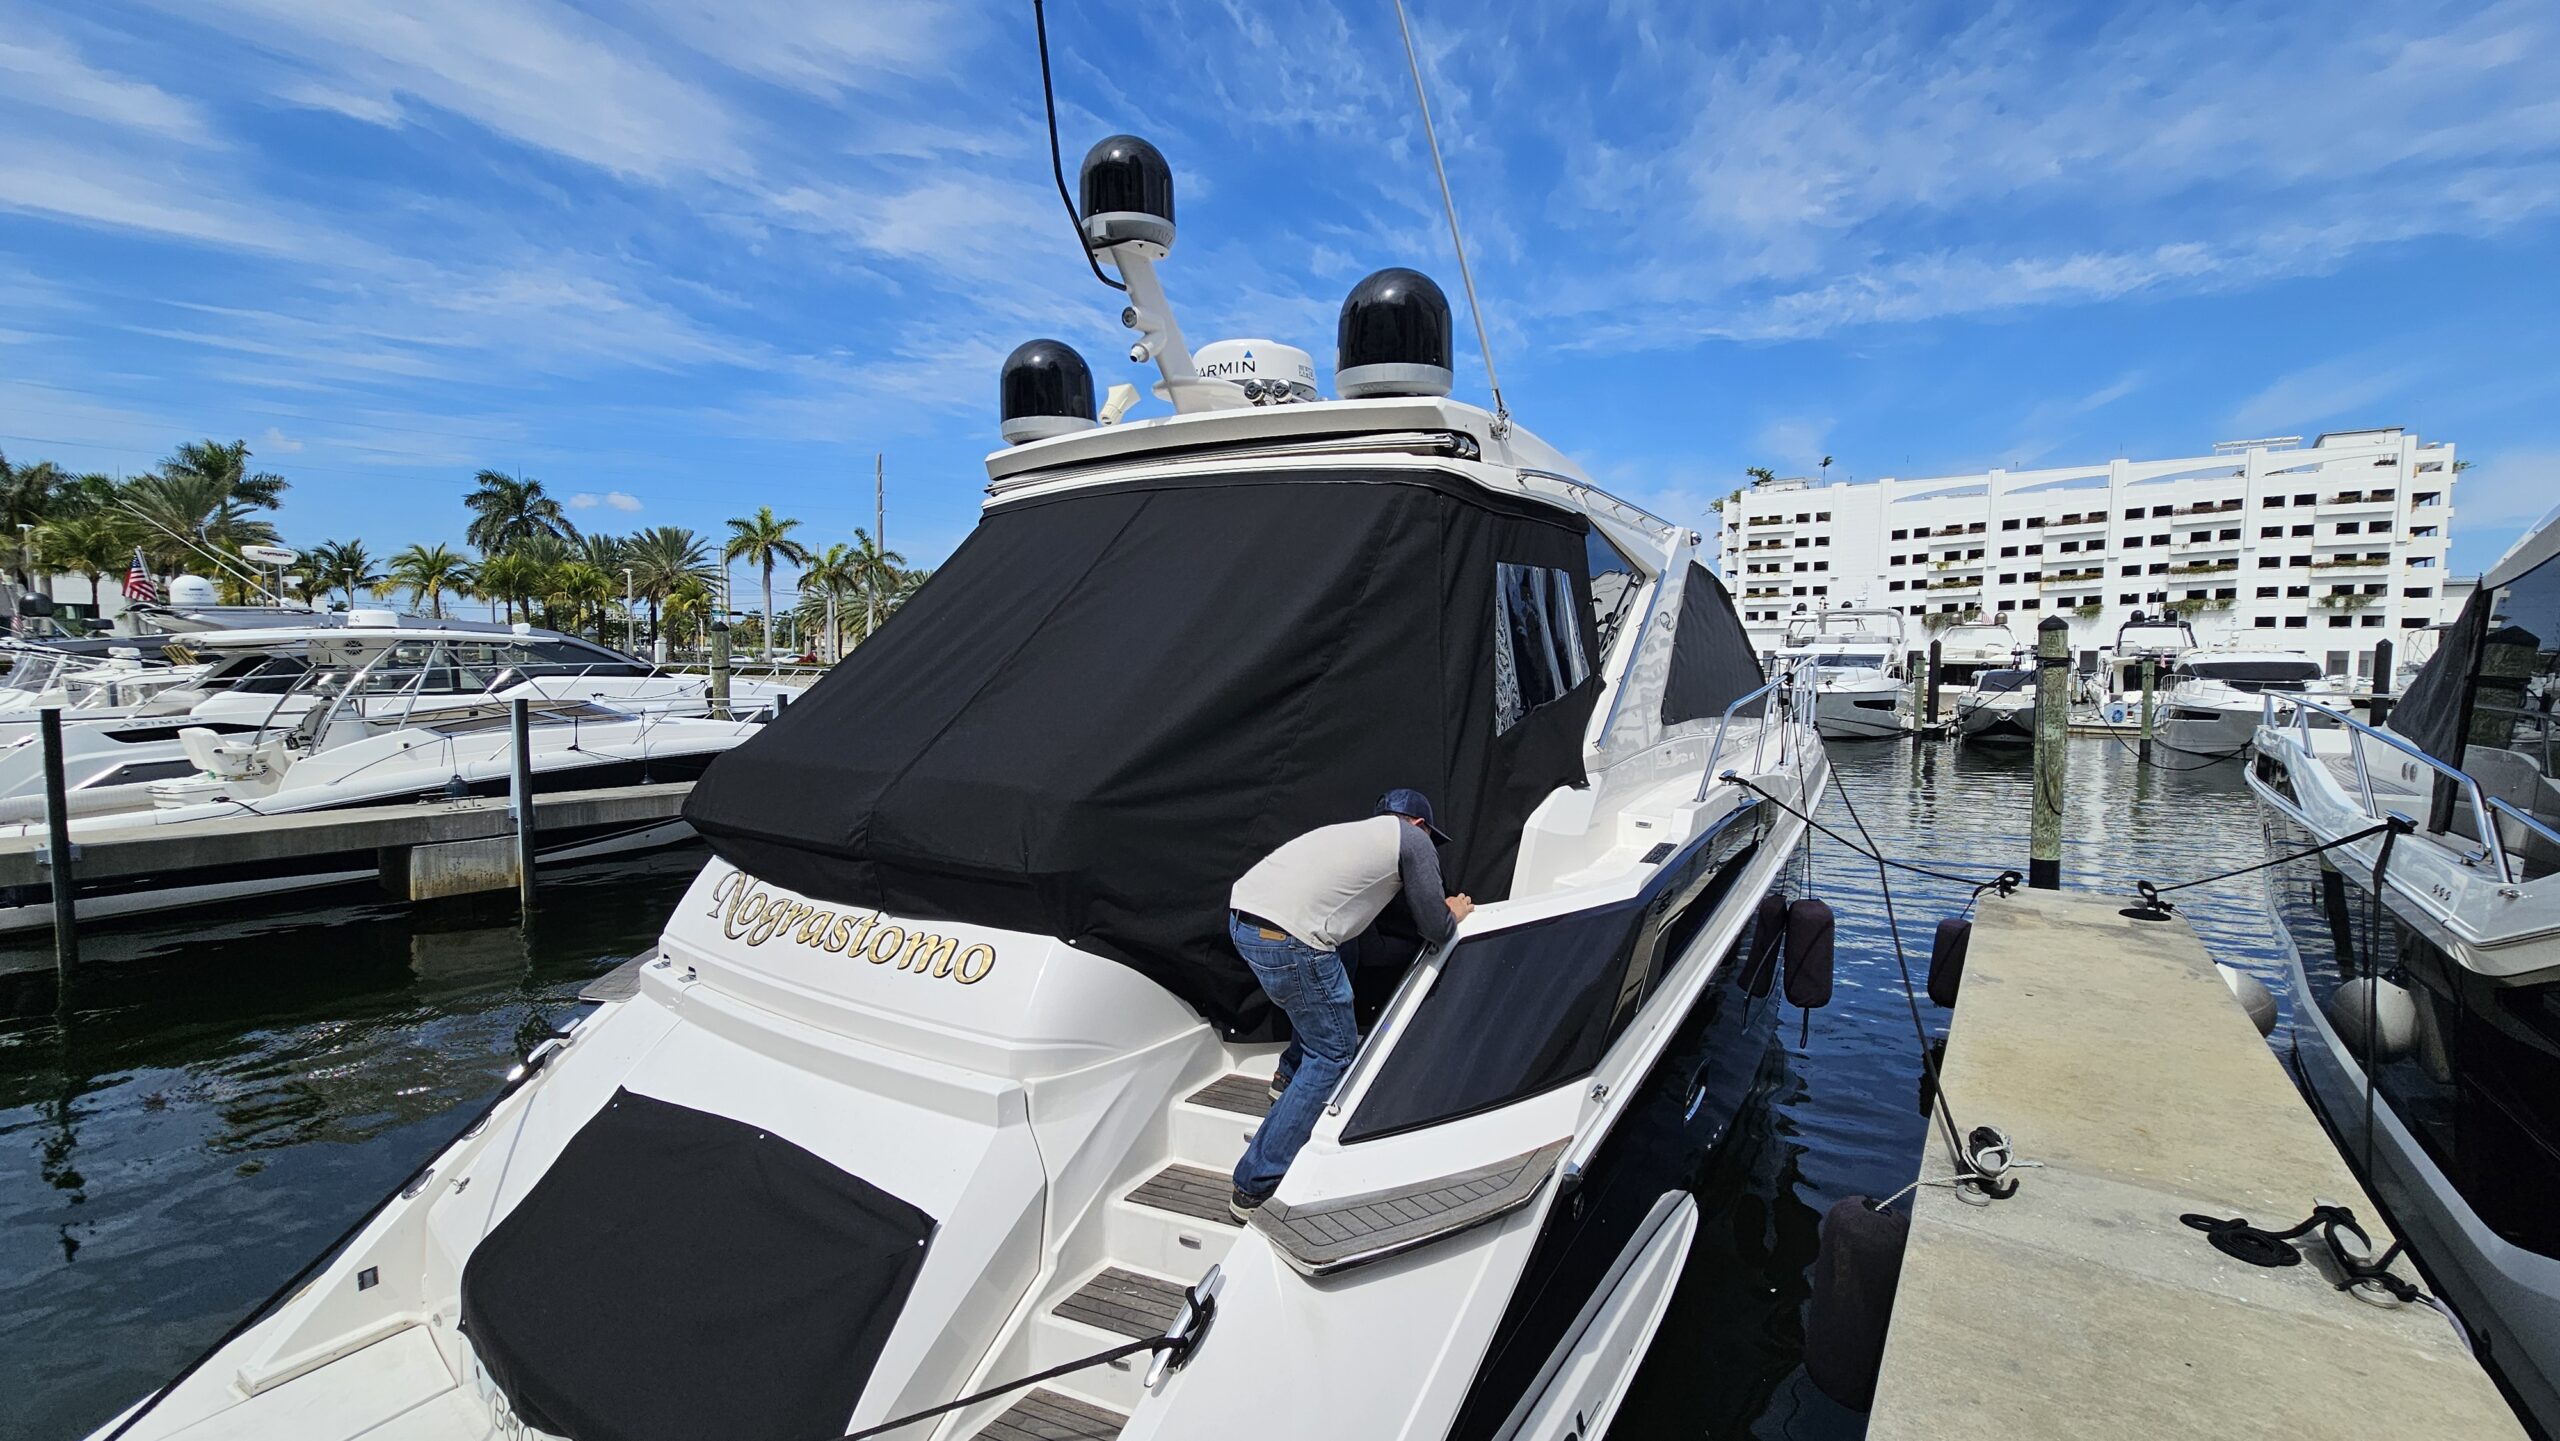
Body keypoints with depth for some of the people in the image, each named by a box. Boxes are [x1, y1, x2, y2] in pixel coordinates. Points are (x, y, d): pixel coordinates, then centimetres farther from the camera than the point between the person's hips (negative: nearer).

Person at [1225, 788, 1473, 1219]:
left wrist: (1438, 909, 50)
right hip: (1287, 942, -8)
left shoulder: (1354, 830, 28)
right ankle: (1257, 1186, 6)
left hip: (1241, 913, 9)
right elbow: (1435, 930, 10)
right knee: (1332, 1055, 6)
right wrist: (1455, 912, 32)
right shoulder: (1413, 840, 9)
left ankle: (1290, 1075, 36)